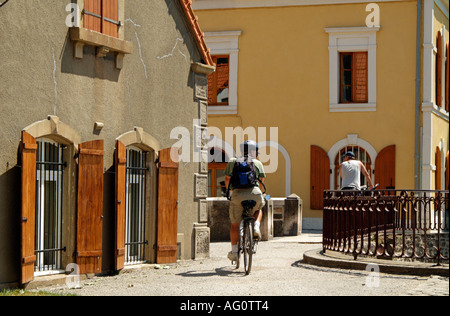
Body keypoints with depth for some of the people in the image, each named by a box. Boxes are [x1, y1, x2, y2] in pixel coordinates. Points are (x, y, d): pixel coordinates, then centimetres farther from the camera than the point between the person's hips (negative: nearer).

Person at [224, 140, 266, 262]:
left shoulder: (232, 162, 16)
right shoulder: (257, 163, 13)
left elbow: (227, 179, 24)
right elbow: (261, 179, 20)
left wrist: (229, 190, 43)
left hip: (237, 194, 0)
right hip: (254, 193, 0)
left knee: (235, 225, 15)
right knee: (258, 209, 34)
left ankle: (234, 252, 16)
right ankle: (256, 226, 7)